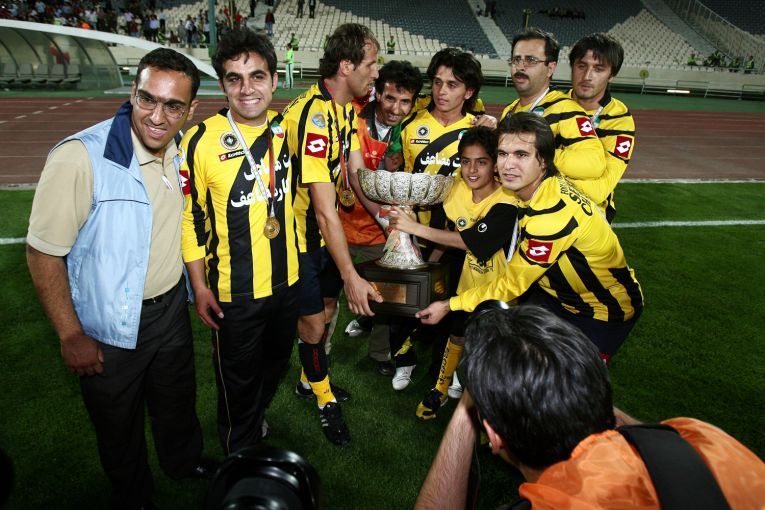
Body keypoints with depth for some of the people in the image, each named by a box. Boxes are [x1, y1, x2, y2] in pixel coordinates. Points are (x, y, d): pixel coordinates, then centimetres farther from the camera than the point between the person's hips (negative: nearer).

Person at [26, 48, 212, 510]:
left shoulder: (181, 154, -5)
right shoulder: (80, 158, -26)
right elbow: (43, 251, -19)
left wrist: (198, 287, 12)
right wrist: (71, 336, -16)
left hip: (171, 310, 5)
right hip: (110, 328, -5)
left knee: (179, 401, 27)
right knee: (120, 425, 19)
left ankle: (186, 462, 55)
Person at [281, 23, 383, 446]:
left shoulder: (347, 109, 1)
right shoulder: (311, 116, -30)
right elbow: (324, 209, -31)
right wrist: (351, 276, -29)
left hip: (326, 232, 9)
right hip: (298, 236, -8)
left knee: (326, 309, 20)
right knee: (312, 321, 5)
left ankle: (310, 380, 44)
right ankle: (324, 400, 30)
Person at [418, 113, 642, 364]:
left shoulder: (551, 218, -36)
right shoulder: (549, 183, -13)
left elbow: (512, 285, -24)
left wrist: (449, 305, -14)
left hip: (606, 310, -8)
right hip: (564, 294, 8)